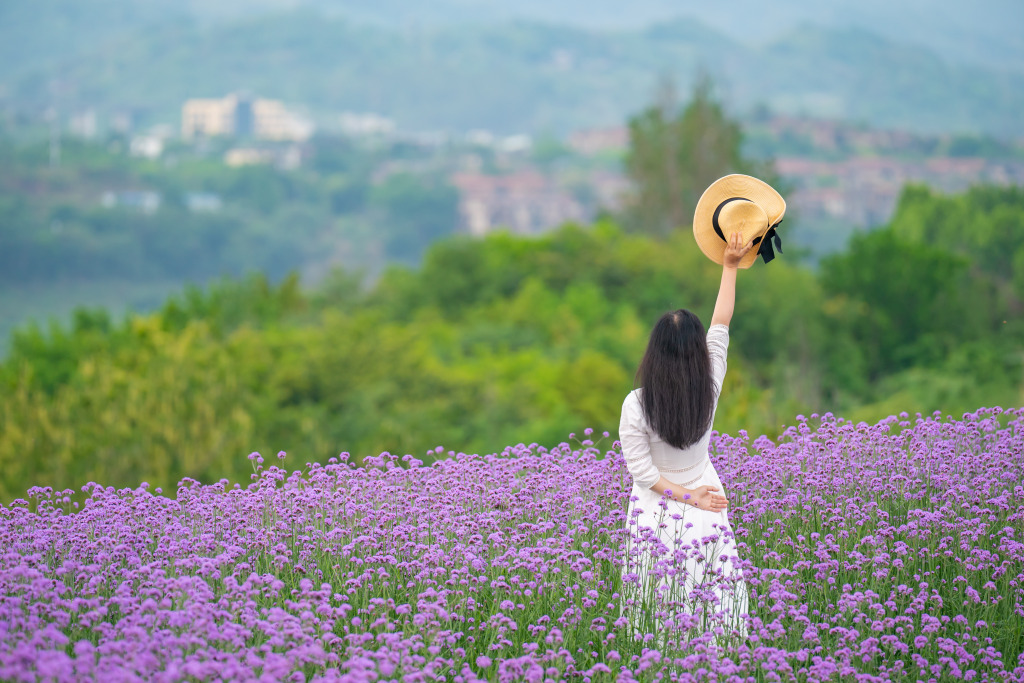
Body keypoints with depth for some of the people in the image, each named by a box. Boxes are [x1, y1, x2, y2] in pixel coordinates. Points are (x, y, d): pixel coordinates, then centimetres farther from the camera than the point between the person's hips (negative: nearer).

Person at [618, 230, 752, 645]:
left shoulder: (637, 404, -17)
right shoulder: (709, 391, -11)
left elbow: (642, 471, -14)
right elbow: (720, 329, 1)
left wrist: (685, 495, -5)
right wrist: (729, 267, 8)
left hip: (654, 515, -2)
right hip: (704, 519, 2)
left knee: (658, 616, 6)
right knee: (710, 610, 6)